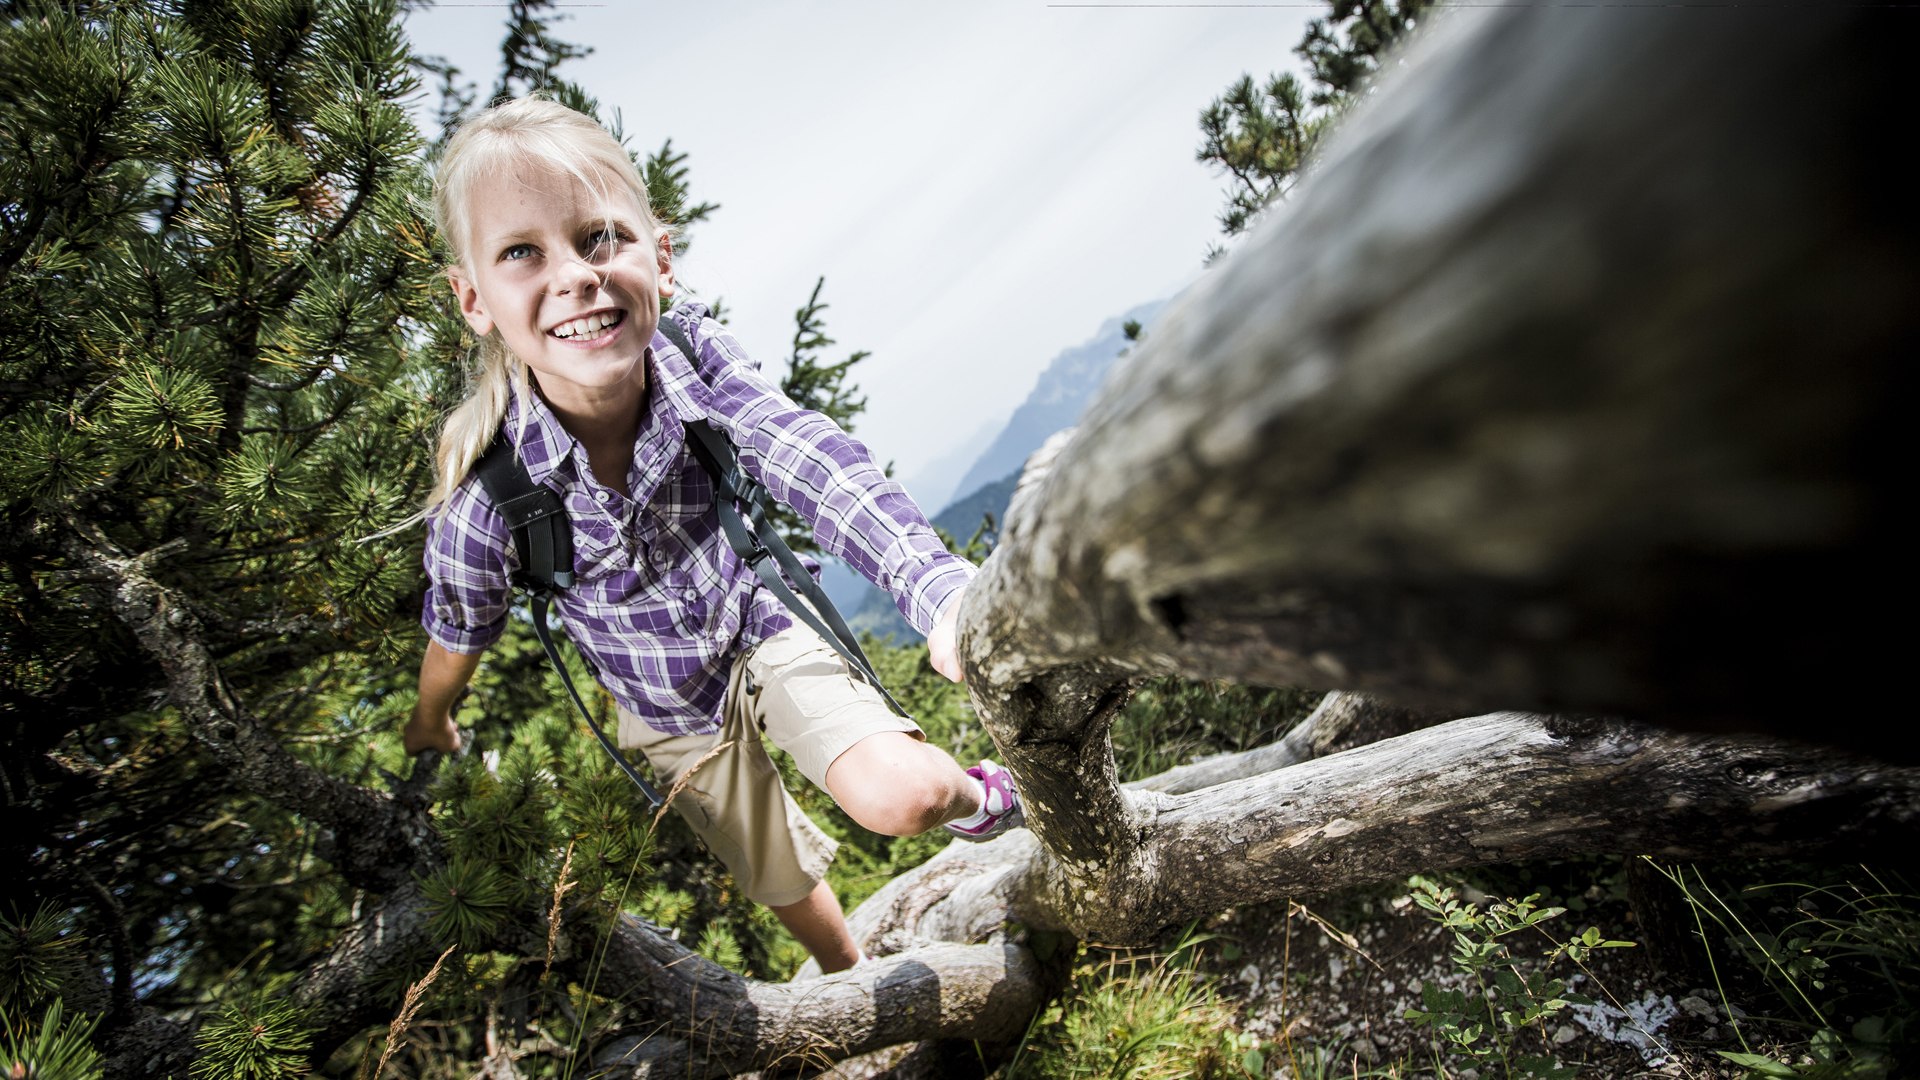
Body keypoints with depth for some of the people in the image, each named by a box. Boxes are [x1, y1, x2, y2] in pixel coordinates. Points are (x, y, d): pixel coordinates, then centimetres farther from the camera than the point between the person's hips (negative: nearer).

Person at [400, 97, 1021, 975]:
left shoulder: (695, 357, -28)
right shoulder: (489, 499, -29)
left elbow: (814, 465, -44)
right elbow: (459, 630, -9)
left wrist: (943, 590, -61)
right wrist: (429, 723, 12)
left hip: (763, 639, 0)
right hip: (672, 714, 1)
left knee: (896, 796, -23)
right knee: (784, 884, 18)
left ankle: (978, 795, 14)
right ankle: (855, 980, 52)